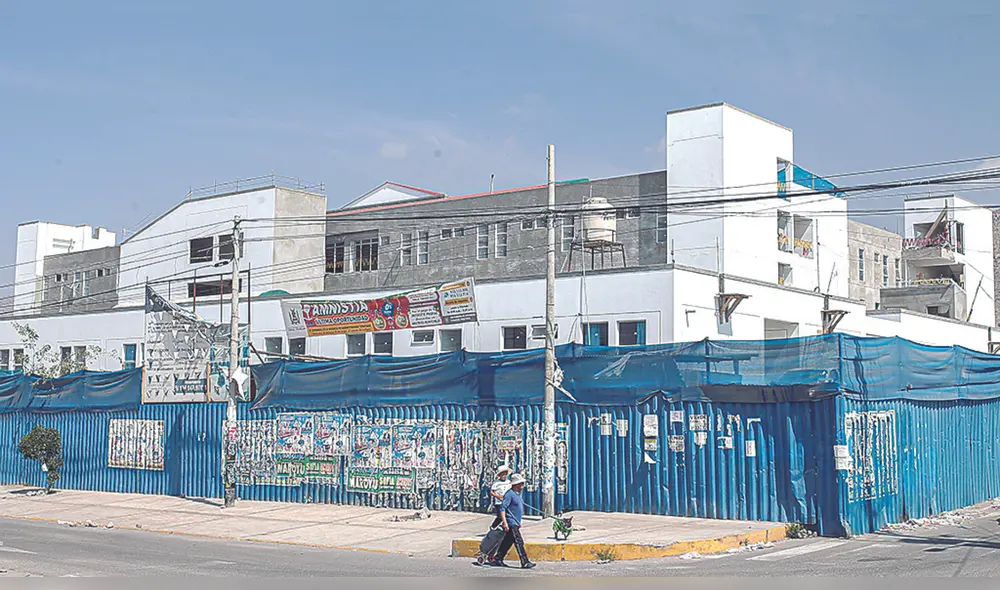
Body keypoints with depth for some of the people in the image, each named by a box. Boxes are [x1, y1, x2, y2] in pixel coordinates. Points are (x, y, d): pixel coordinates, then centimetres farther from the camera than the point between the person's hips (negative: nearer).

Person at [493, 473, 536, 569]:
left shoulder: (517, 494, 15)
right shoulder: (510, 494, -15)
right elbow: (502, 508, -19)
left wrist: (519, 523, 26)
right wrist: (505, 523, -24)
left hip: (515, 524, 10)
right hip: (511, 524, -10)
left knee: (507, 542, 13)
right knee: (519, 543, -11)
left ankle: (498, 559, 20)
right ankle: (525, 563, -12)